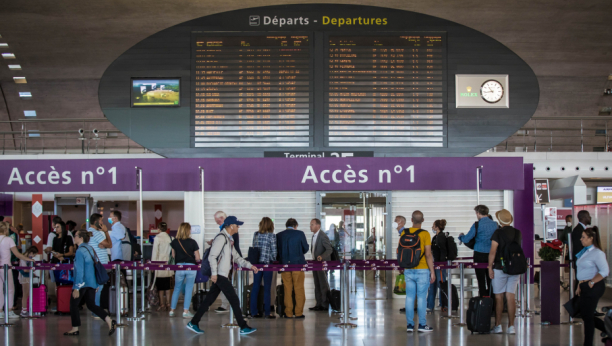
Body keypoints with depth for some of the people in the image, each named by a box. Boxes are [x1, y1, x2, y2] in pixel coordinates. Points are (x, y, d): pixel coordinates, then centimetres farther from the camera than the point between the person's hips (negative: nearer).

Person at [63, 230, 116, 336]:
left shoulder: (80, 251, -16)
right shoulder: (90, 249, 11)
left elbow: (79, 271, -20)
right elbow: (94, 265, 17)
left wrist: (76, 288, -19)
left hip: (82, 283, -8)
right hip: (92, 283, 8)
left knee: (74, 304, 7)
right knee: (91, 305, 11)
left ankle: (75, 329, 12)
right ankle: (110, 321, -2)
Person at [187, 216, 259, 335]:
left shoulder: (228, 239, 19)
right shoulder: (221, 238, -12)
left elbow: (237, 257, 22)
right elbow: (212, 256, -18)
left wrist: (250, 266, 13)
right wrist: (214, 273, -21)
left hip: (223, 276, 10)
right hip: (220, 275, -10)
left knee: (209, 300, 11)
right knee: (234, 300, -6)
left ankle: (193, 323, 15)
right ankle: (243, 327, -1)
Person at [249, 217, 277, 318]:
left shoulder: (256, 234, 5)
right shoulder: (271, 235, -7)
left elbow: (253, 248, 10)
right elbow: (274, 251, -6)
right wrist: (273, 260, 10)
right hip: (267, 263, -4)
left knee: (256, 287, 8)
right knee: (267, 288, 2)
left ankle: (254, 311, 10)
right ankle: (267, 312, 3)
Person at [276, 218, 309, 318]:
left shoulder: (279, 235, 3)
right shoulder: (300, 234, -2)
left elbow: (277, 250, 7)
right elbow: (306, 248, 6)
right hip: (298, 264, -2)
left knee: (287, 289, 7)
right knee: (299, 289, 3)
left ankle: (288, 313, 8)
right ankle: (299, 313, 4)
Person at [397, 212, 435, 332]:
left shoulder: (404, 233, 2)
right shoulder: (425, 234, -11)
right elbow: (428, 254, -12)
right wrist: (432, 272, -7)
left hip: (408, 270, 4)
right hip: (422, 270, -4)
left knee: (409, 297, 8)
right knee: (421, 297, 3)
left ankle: (410, 324, 10)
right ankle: (422, 324, 7)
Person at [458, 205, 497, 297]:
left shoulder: (477, 225, -9)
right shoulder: (495, 224, 5)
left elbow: (466, 239, -6)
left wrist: (461, 236, 15)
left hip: (480, 254, -4)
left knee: (481, 279, -1)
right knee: (490, 279, 9)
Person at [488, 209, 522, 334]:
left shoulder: (498, 233, -9)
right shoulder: (518, 233, 6)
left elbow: (493, 252, -13)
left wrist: (490, 267, -7)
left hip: (500, 268, -4)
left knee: (499, 297, 3)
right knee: (511, 297, 4)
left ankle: (498, 325, 4)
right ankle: (511, 326, 2)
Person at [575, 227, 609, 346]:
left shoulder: (597, 253, -15)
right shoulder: (585, 252, 14)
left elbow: (604, 271, -23)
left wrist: (592, 282, -20)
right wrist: (580, 285, 17)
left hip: (593, 288, -10)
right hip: (585, 287, 10)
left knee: (587, 316, -1)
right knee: (585, 315, 14)